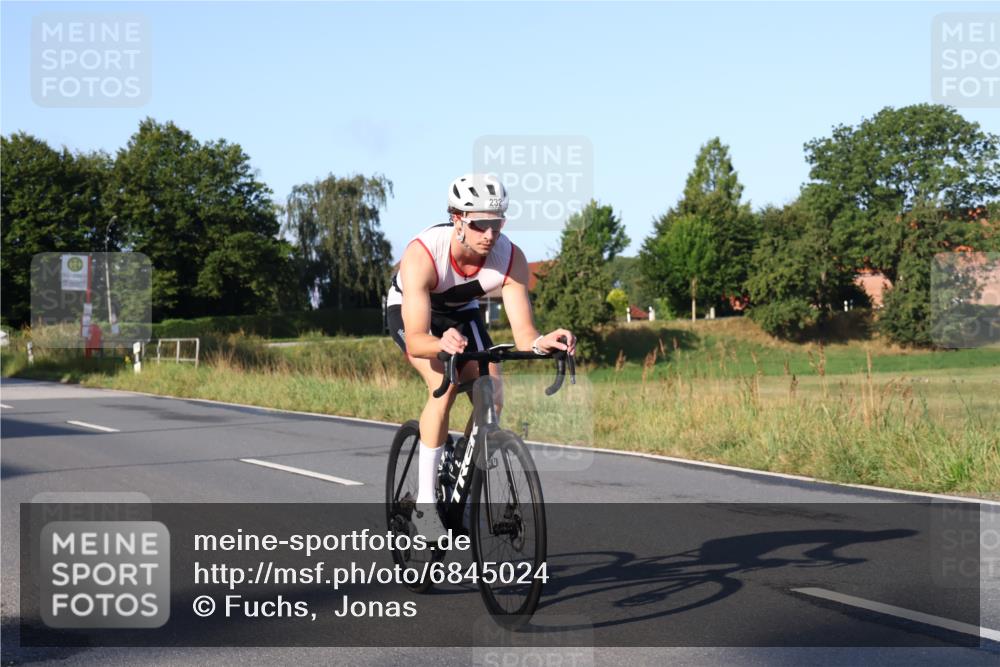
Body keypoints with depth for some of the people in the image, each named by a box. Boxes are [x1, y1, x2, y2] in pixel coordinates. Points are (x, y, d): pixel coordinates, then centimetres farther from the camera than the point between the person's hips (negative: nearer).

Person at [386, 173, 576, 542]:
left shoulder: (511, 258, -29)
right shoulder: (421, 254, -39)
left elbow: (522, 334, -31)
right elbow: (415, 340, -44)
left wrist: (542, 342, -54)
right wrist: (441, 343, -66)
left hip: (461, 311, 4)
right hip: (408, 310, -4)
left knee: (492, 397, -14)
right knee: (444, 386, -29)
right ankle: (425, 501, -19)